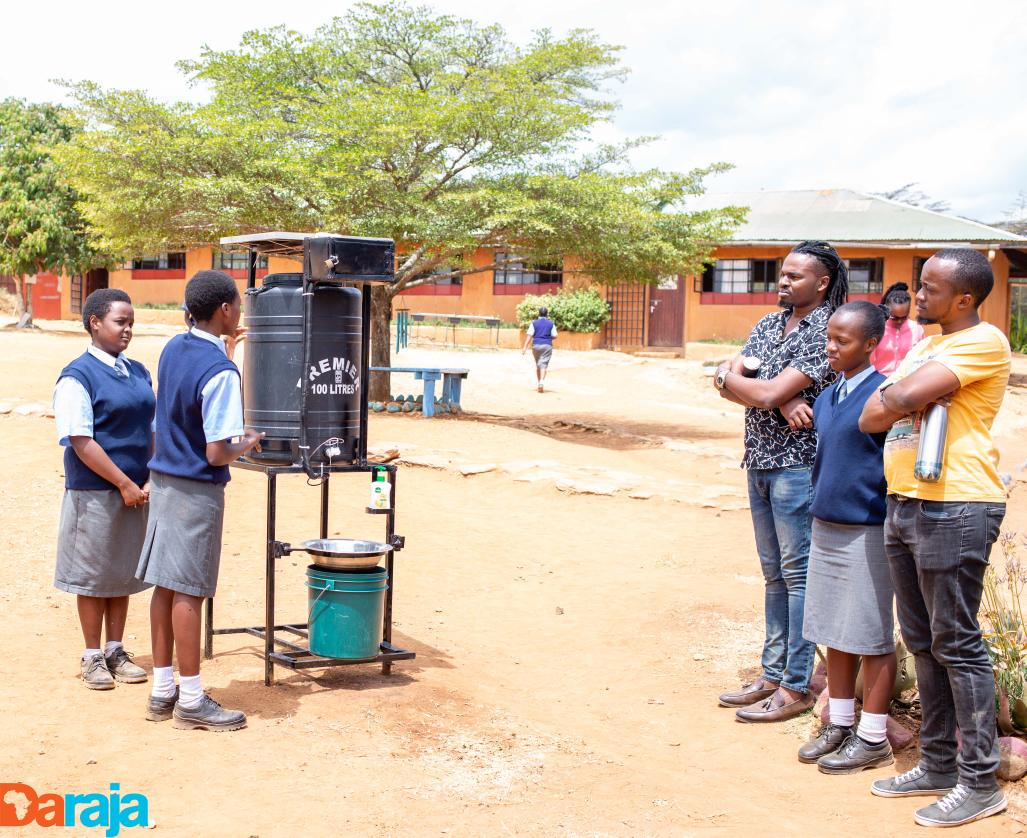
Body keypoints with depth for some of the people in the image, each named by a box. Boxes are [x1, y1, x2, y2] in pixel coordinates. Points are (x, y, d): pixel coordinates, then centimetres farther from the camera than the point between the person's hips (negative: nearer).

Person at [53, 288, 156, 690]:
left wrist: (149, 480, 2)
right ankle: (93, 657, 17)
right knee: (94, 576, 5)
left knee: (123, 574, 14)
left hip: (135, 491, 6)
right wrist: (124, 484, -17)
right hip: (94, 493, -6)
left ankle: (116, 651, 25)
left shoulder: (138, 372, 10)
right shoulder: (77, 377, -11)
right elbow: (80, 441, -15)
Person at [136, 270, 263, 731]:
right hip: (197, 490, -8)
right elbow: (217, 453, -23)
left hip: (162, 479, 8)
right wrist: (246, 444, -1)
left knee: (165, 586, 12)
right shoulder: (220, 372, -20)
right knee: (188, 591, -1)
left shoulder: (173, 349, 5)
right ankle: (191, 700, 8)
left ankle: (163, 689, 21)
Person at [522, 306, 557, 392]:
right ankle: (542, 381, -29)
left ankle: (539, 383, 21)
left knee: (538, 365, 15)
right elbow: (554, 336, 0)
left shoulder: (534, 323, 0)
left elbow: (529, 336, -6)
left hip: (536, 345, 1)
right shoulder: (551, 324, 2)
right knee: (544, 364, -8)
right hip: (547, 346, -1)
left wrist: (525, 347, -8)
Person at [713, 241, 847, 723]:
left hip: (798, 464, -8)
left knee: (797, 574, -3)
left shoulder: (828, 332, -13)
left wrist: (730, 377, -3)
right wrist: (779, 402, -15)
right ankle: (772, 675, 22)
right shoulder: (769, 325, 12)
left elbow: (770, 393, -21)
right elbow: (729, 385, 2)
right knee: (774, 574, 14)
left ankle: (795, 687, 4)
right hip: (760, 462, 8)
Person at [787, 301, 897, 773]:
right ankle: (839, 724, 26)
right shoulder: (827, 396, 9)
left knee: (872, 637, 3)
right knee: (834, 633, 14)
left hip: (866, 533, -7)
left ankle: (872, 739, 13)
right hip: (825, 527, 7)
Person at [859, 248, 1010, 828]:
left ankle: (980, 782, 5)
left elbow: (903, 397, -21)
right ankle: (939, 764, 24)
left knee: (957, 643, -4)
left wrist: (894, 397, 0)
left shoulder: (984, 341, -10)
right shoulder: (927, 344, 19)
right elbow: (871, 418, 12)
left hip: (954, 508, -9)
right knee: (923, 641, 14)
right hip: (906, 504, 9)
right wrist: (896, 402, -7)